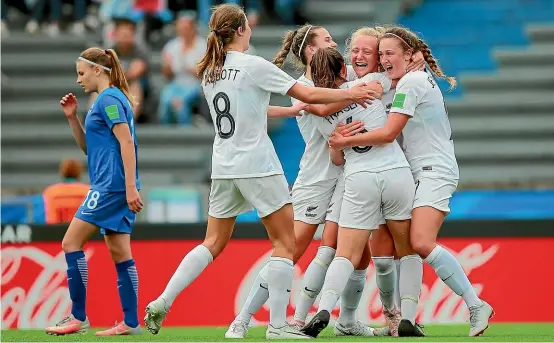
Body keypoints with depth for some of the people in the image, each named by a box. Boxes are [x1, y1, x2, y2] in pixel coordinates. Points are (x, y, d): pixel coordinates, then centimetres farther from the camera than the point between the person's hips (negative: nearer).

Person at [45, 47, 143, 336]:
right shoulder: (111, 99, 20)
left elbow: (127, 142, -18)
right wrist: (72, 118, 14)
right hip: (114, 188, 10)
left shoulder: (108, 99, -10)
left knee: (71, 243, -8)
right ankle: (130, 323, 5)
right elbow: (88, 147, 26)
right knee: (119, 253, 7)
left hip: (111, 186, -10)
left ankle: (78, 318, -8)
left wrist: (130, 187, -23)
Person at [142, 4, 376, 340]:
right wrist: (350, 93, 4)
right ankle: (277, 325, -3)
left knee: (213, 244, 13)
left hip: (224, 168, 7)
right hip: (258, 166, -7)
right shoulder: (254, 66, -11)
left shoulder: (210, 72, 11)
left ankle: (162, 302, 1)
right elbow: (308, 94, -9)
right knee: (285, 243, 2)